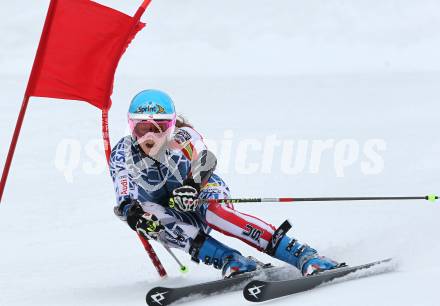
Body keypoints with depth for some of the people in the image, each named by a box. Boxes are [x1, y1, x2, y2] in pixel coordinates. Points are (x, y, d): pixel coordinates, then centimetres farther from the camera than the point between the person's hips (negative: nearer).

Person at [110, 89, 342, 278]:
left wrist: (192, 184, -60)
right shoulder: (122, 153, -13)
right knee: (148, 214, -32)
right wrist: (131, 213, -46)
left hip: (201, 197, -3)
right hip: (166, 213, 3)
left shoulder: (181, 137, -19)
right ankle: (230, 261, -38)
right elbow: (124, 198, -23)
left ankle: (304, 256, -44)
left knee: (213, 211, -37)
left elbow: (204, 160, -39)